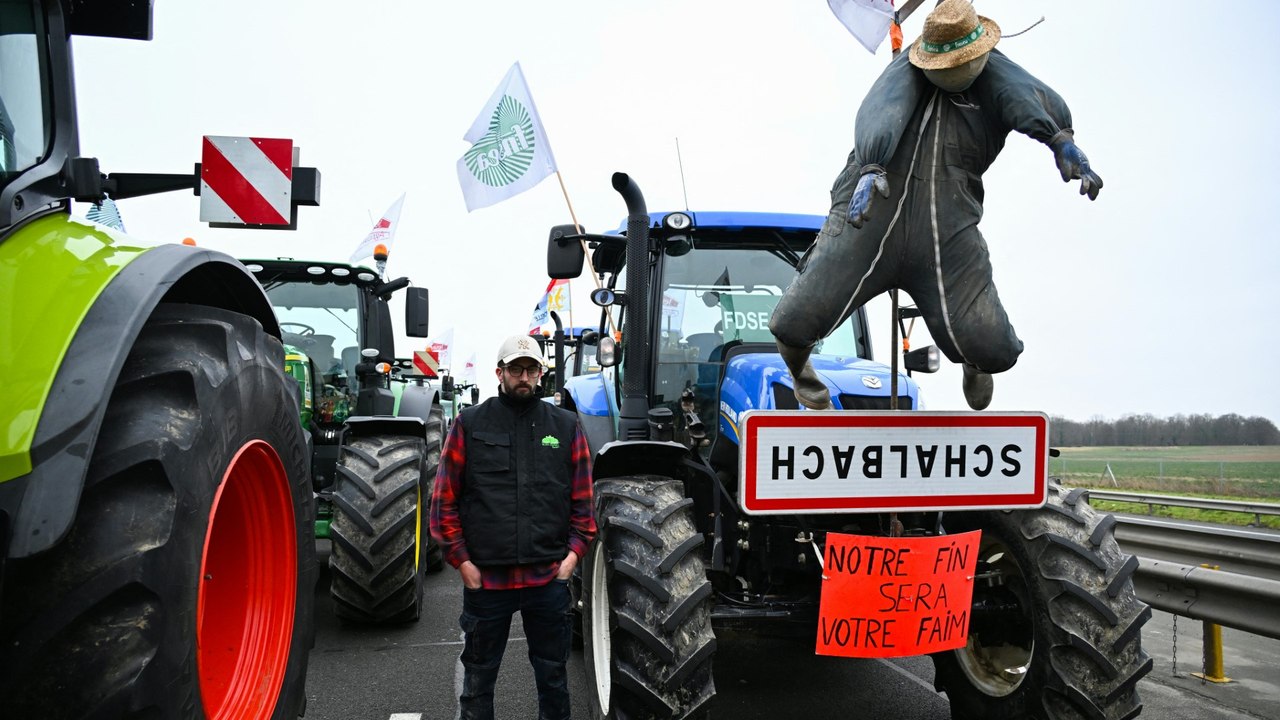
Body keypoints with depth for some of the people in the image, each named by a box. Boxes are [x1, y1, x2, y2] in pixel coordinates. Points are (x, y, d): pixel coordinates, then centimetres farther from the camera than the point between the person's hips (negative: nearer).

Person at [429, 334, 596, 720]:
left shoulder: (565, 425, 6)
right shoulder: (469, 423, 1)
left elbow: (583, 499, 8)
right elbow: (444, 500, 0)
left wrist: (573, 554, -2)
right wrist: (462, 561, -5)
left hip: (549, 577, 1)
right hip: (485, 579, -1)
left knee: (553, 675, 14)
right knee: (479, 677, 13)